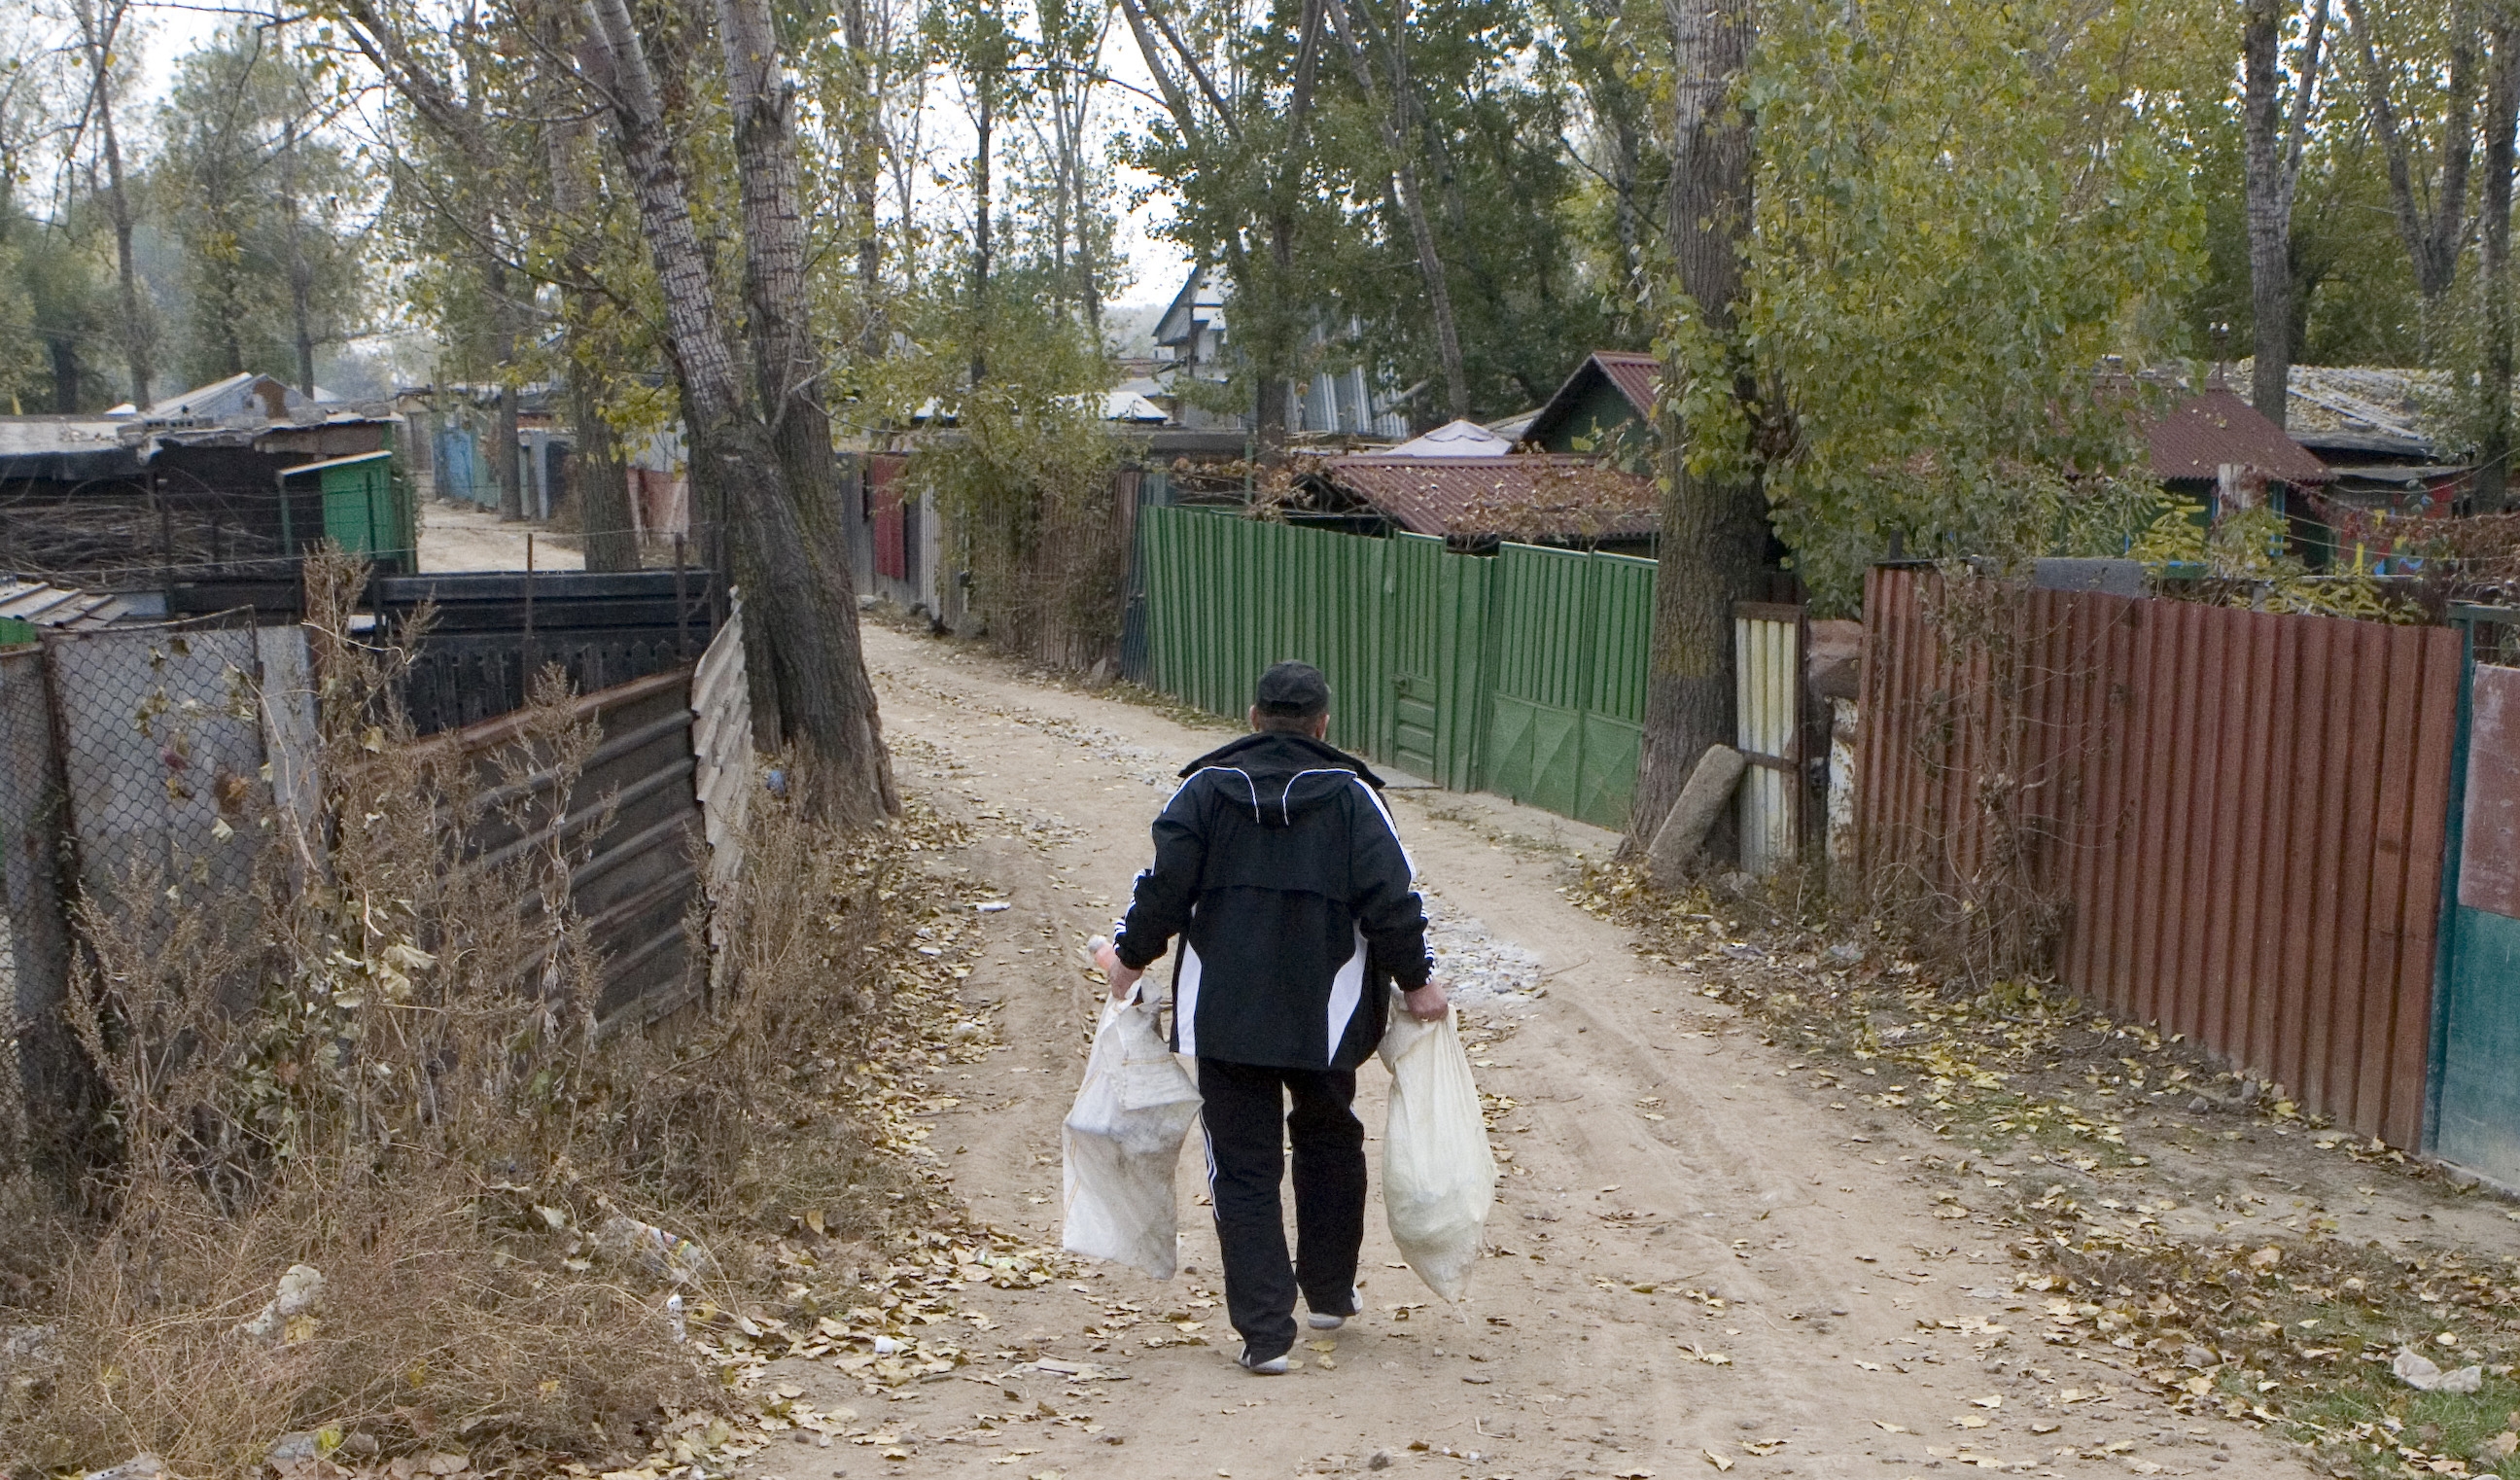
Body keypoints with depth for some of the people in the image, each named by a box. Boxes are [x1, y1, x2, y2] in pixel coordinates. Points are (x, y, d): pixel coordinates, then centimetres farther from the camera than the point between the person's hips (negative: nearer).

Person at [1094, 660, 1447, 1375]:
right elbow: (1391, 897, -8)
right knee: (1329, 1142, 24)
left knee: (1243, 1168, 5)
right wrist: (1416, 980, 5)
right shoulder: (1351, 795, -2)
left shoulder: (1206, 787, 0)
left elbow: (1165, 885, -5)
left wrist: (1130, 957, 10)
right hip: (1325, 1017, 1)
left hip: (1223, 1017, 0)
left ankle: (1265, 1332, 2)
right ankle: (1330, 1293, 34)